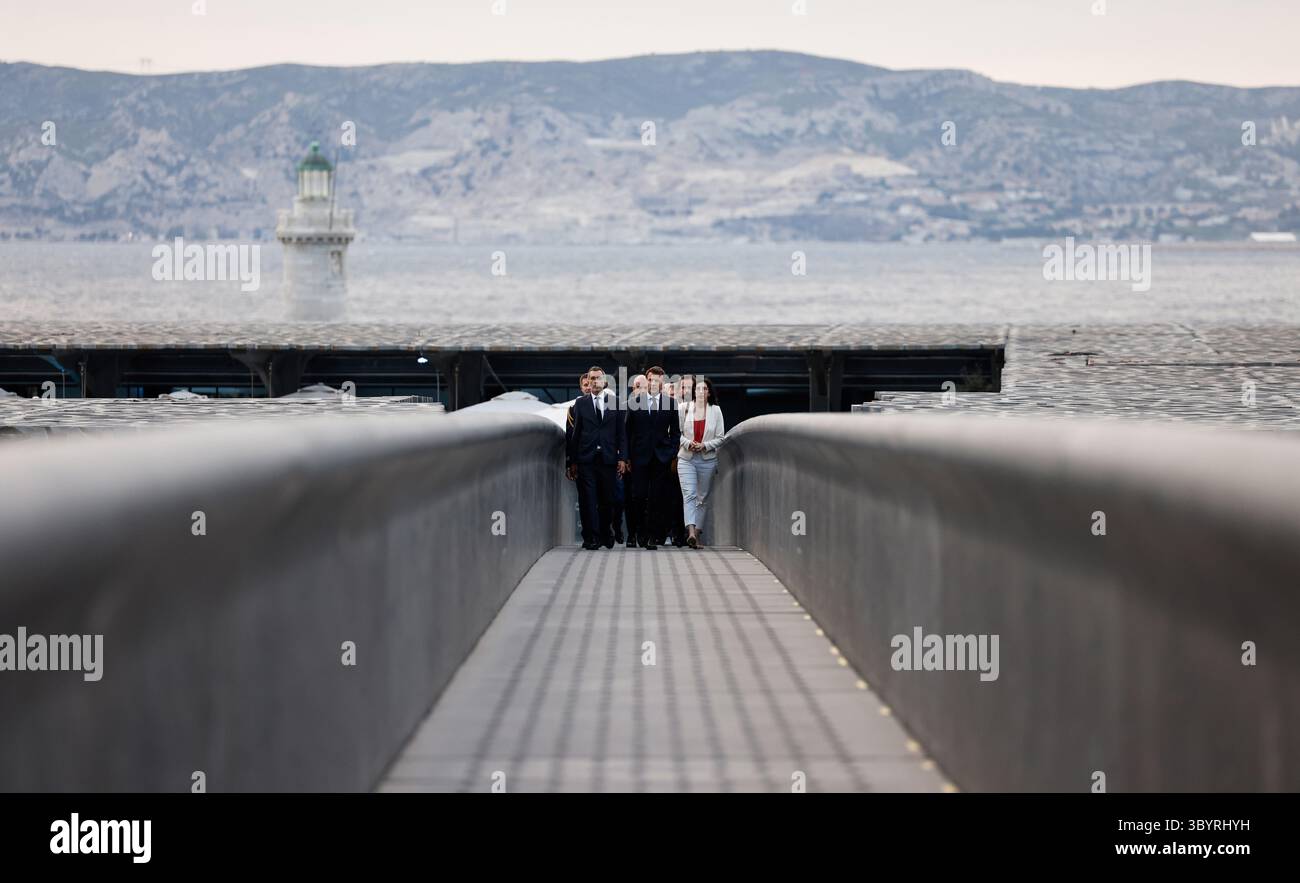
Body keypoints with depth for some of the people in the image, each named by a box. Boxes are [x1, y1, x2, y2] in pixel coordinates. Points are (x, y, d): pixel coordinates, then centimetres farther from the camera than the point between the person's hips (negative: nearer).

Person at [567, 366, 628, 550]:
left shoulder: (615, 402, 8)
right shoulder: (580, 403, 8)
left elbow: (621, 432, 7)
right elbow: (575, 433, 7)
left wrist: (622, 458, -1)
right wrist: (573, 460, 2)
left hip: (608, 458, 0)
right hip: (586, 459, 0)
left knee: (607, 500, 5)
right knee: (588, 500, -5)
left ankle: (606, 535, 20)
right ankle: (591, 538, -5)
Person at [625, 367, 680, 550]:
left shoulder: (670, 402, 5)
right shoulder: (634, 402, 4)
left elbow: (675, 431, 9)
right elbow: (629, 430, 7)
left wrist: (672, 454, 0)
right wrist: (628, 455, 2)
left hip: (662, 457, 0)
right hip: (641, 456, 0)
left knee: (658, 498, -3)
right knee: (639, 495, -3)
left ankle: (653, 536, -1)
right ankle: (641, 533, 11)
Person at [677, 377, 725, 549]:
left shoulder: (715, 411, 5)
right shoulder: (684, 409, 4)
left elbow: (720, 438, 4)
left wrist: (705, 445, -12)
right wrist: (687, 443, -13)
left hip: (707, 459, 2)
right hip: (687, 458, -1)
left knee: (702, 498, 5)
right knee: (689, 495, -15)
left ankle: (697, 534, 13)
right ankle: (691, 532, -29)